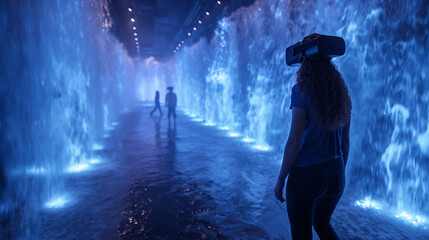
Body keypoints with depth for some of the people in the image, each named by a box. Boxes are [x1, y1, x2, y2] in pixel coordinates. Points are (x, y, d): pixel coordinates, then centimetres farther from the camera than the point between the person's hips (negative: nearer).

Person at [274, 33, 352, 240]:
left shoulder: (302, 90, -14)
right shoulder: (341, 90, 4)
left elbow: (295, 142, -17)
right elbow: (345, 141, 10)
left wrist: (280, 180, -7)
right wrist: (339, 172, 21)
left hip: (306, 174, -6)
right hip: (335, 172, 7)